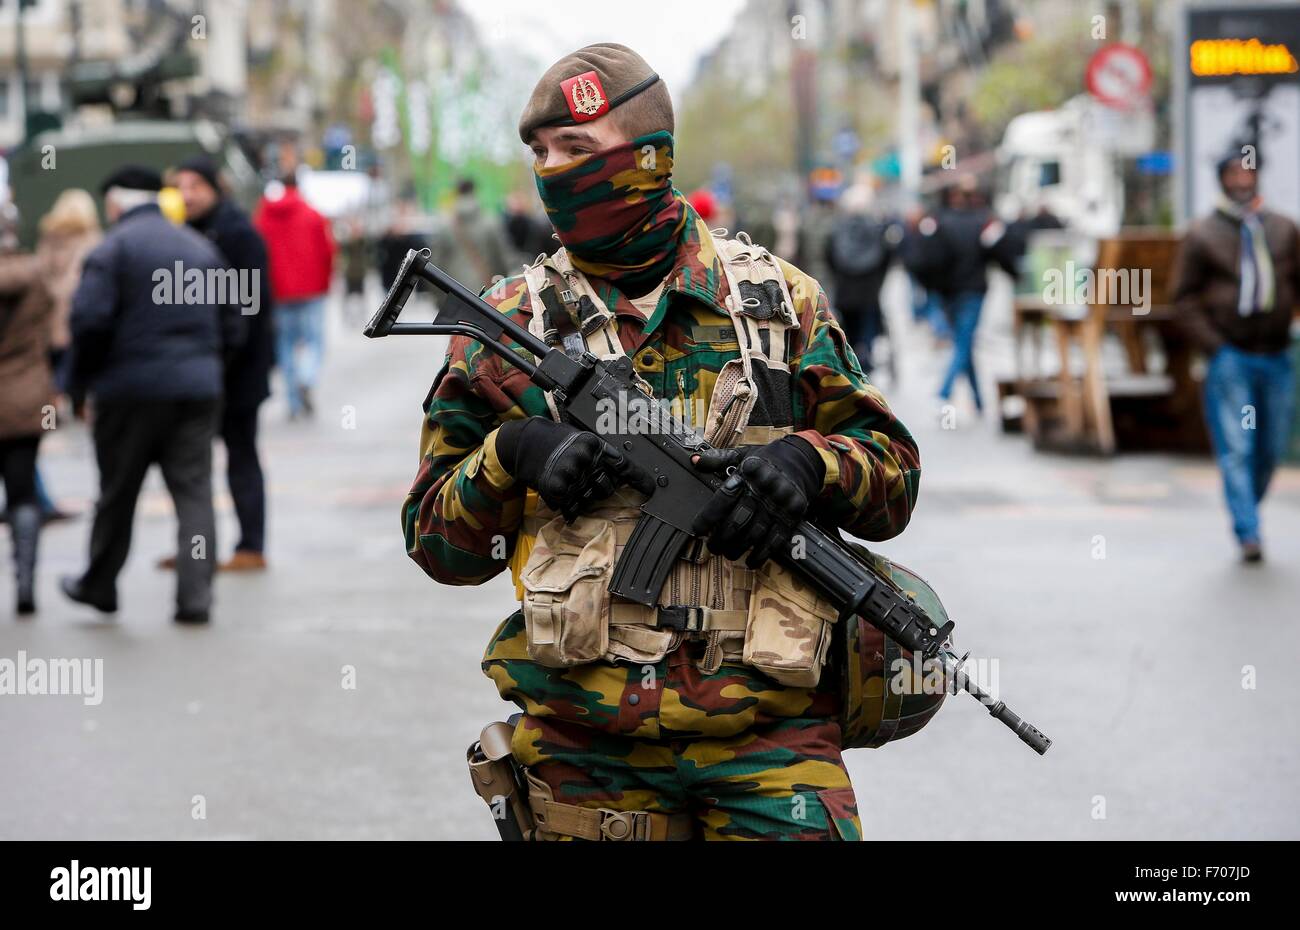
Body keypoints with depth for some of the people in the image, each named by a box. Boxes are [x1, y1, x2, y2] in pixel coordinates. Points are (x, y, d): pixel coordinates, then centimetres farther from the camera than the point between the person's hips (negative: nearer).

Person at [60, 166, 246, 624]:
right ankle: (195, 597, -3)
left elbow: (90, 320, -16)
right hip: (198, 387, 4)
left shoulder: (112, 248, -6)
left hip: (132, 388, -4)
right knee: (194, 491, 3)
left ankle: (99, 584, 25)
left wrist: (79, 385, -6)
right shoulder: (202, 247, 12)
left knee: (117, 492, 10)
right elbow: (232, 328, 13)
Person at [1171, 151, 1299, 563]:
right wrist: (1214, 347, -9)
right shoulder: (1202, 235, 0)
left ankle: (1248, 513, 27)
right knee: (1236, 448, -9)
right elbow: (1184, 297, 0)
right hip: (1230, 357, -3)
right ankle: (1248, 533, -10)